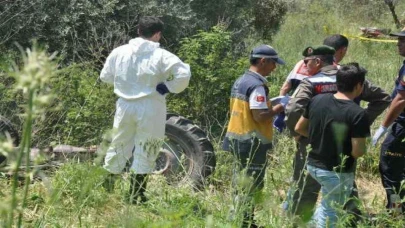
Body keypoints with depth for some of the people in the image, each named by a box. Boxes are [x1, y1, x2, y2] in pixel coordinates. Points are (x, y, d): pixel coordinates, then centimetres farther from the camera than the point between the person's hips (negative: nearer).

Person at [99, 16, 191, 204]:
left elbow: (105, 76, 12)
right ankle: (136, 198, 10)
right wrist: (168, 88, -8)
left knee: (118, 150, 16)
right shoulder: (161, 56, -10)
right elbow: (184, 74, -20)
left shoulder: (119, 52, 2)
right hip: (150, 109, -4)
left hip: (125, 106, 4)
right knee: (144, 155, 6)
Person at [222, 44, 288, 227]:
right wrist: (280, 106, -11)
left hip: (237, 139, 10)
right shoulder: (257, 85, -18)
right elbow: (260, 116, -24)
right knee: (251, 186, -2)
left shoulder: (240, 81, 12)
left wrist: (270, 106, 17)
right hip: (253, 143, -10)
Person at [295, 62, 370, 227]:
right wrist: (363, 147, 0)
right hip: (337, 172, -6)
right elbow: (357, 152, -22)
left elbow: (299, 128, 6)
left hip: (313, 165, 6)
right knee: (329, 212, 12)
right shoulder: (358, 114, -22)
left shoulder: (317, 100, -5)